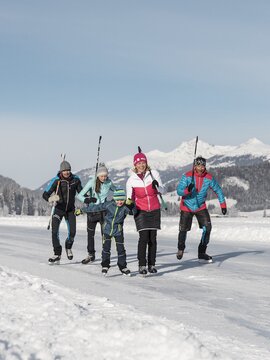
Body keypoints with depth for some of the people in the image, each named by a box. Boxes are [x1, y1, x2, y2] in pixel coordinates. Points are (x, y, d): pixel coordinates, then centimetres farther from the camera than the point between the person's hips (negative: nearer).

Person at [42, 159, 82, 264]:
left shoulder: (75, 179, -7)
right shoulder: (56, 181, -15)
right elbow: (45, 194, -16)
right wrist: (51, 199, -38)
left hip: (70, 210, 2)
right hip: (58, 209, -2)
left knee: (72, 232, -1)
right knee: (54, 231, -15)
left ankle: (68, 247, 31)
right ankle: (57, 254, -4)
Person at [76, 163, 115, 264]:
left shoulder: (108, 182, -7)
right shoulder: (92, 182, -14)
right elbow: (79, 196, -15)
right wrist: (88, 200, -29)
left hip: (103, 210, 0)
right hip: (92, 210, 0)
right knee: (90, 234, 11)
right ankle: (91, 255, 27)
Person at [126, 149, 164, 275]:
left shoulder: (153, 174, -3)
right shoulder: (131, 180, -2)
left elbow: (162, 191, 1)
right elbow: (129, 197, 8)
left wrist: (157, 185, -19)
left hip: (154, 210, 1)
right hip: (141, 210, -1)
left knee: (152, 238, 3)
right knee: (144, 237, -12)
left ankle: (152, 264, 12)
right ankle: (142, 265, -6)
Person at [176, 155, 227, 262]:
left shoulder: (209, 178, -11)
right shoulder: (187, 176, -18)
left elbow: (218, 190, 2)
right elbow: (179, 190, -24)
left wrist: (223, 205, 0)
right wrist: (187, 190, -45)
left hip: (201, 207, 2)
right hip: (187, 206, -2)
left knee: (207, 227, -13)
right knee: (183, 229, 1)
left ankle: (202, 252, 0)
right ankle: (181, 248, 31)